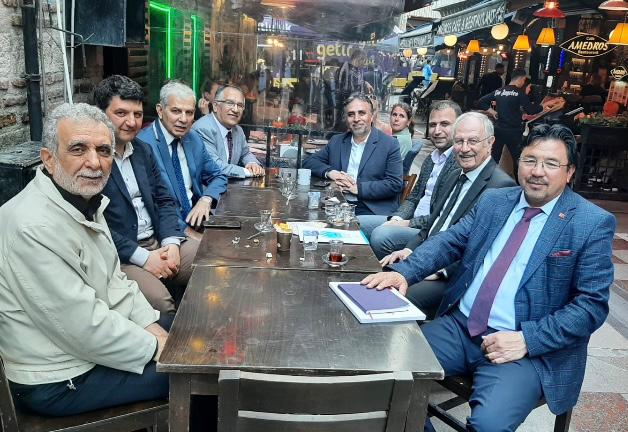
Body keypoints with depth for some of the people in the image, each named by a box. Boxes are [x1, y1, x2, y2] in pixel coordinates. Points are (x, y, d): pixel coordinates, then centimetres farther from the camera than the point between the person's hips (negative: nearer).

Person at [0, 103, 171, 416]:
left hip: (92, 340, 9)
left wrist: (151, 326, -4)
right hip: (57, 381, -9)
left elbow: (112, 281, 8)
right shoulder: (34, 226, -29)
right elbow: (84, 328, -28)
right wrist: (156, 347, -17)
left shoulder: (85, 200, 1)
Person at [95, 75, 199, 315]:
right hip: (118, 255, -7)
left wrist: (171, 243, -4)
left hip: (160, 243, 7)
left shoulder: (143, 150, 13)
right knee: (159, 300, -29)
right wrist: (143, 257, -17)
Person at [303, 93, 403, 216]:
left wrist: (358, 188, -13)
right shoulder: (336, 141, 14)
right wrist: (329, 171, -6)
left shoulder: (390, 145, 0)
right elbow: (308, 162, 15)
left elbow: (395, 184, -6)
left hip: (372, 211, -4)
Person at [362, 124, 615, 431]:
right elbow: (448, 242, 8)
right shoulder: (493, 201, 10)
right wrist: (403, 272, -10)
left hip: (528, 348, -4)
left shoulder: (594, 224, -4)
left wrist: (527, 340, -18)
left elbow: (592, 304, -7)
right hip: (459, 325, 4)